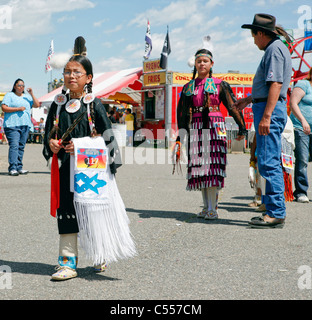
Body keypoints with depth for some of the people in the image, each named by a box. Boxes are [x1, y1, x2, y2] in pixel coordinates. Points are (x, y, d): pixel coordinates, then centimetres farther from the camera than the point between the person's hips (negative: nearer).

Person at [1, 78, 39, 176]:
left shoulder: (27, 96, 20)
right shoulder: (9, 95, 6)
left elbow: (37, 105, 13)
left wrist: (32, 94, 3)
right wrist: (18, 109, -10)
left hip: (25, 125, 5)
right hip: (12, 125, -5)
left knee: (21, 147, 5)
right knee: (14, 146, -15)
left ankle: (19, 167, 9)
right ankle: (12, 168, -18)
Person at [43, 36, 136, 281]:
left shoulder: (94, 104, -3)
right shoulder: (58, 104, 9)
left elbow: (106, 136, -4)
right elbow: (49, 132, 17)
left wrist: (79, 145, -13)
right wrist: (51, 144, -5)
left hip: (91, 167, -3)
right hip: (66, 167, 4)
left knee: (95, 210, 3)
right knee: (66, 212, 2)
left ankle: (101, 256, 24)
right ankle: (68, 262, 9)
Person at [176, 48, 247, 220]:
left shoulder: (219, 84, 5)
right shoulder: (189, 86, 13)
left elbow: (233, 106, 5)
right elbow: (183, 110, 8)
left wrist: (242, 127, 1)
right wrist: (182, 129, -4)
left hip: (215, 127, -3)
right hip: (196, 127, 3)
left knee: (213, 164, -10)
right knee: (199, 165, 2)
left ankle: (213, 208, -8)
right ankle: (206, 206, 10)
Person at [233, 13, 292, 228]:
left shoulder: (274, 49, -10)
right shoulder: (278, 48, 22)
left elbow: (275, 84, -20)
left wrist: (266, 116, -25)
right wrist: (250, 99, 37)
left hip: (270, 109, -11)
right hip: (271, 108, 11)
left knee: (268, 163, -11)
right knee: (272, 163, 12)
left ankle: (276, 214, -10)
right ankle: (275, 211, 17)